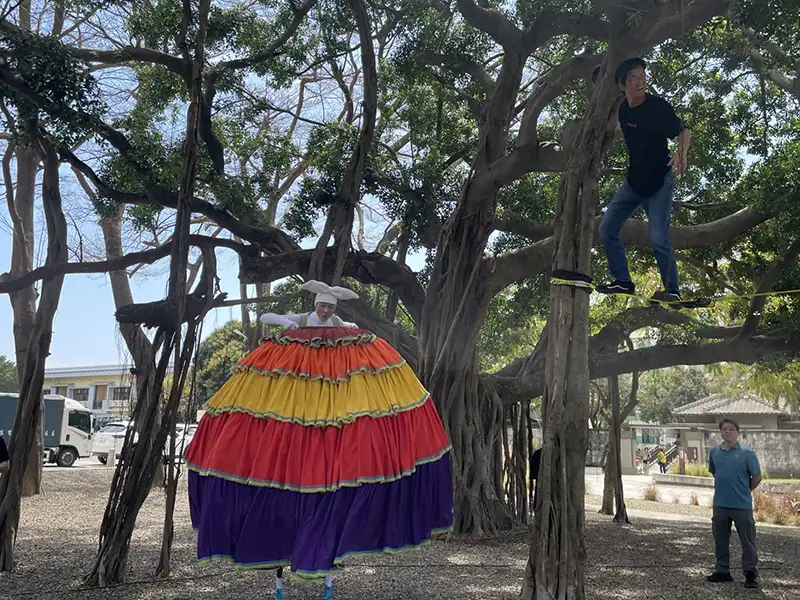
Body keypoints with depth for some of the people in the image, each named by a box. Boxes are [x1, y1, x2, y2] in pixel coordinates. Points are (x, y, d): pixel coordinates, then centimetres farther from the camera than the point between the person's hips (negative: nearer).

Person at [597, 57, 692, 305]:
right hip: (634, 181, 7)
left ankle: (673, 291, 1)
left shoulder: (658, 106, -19)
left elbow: (683, 132, -14)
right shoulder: (624, 108, -2)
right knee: (607, 228, 3)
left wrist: (682, 154, -32)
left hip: (660, 182, -6)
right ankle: (623, 282, 10)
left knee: (658, 240, -13)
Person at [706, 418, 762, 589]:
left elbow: (757, 477, -2)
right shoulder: (714, 452, 5)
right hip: (720, 504, 5)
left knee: (748, 541, 3)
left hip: (742, 505, -5)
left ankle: (751, 573, 15)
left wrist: (743, 491, 5)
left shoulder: (747, 453, -9)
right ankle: (722, 571, 25)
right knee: (720, 540, 13)